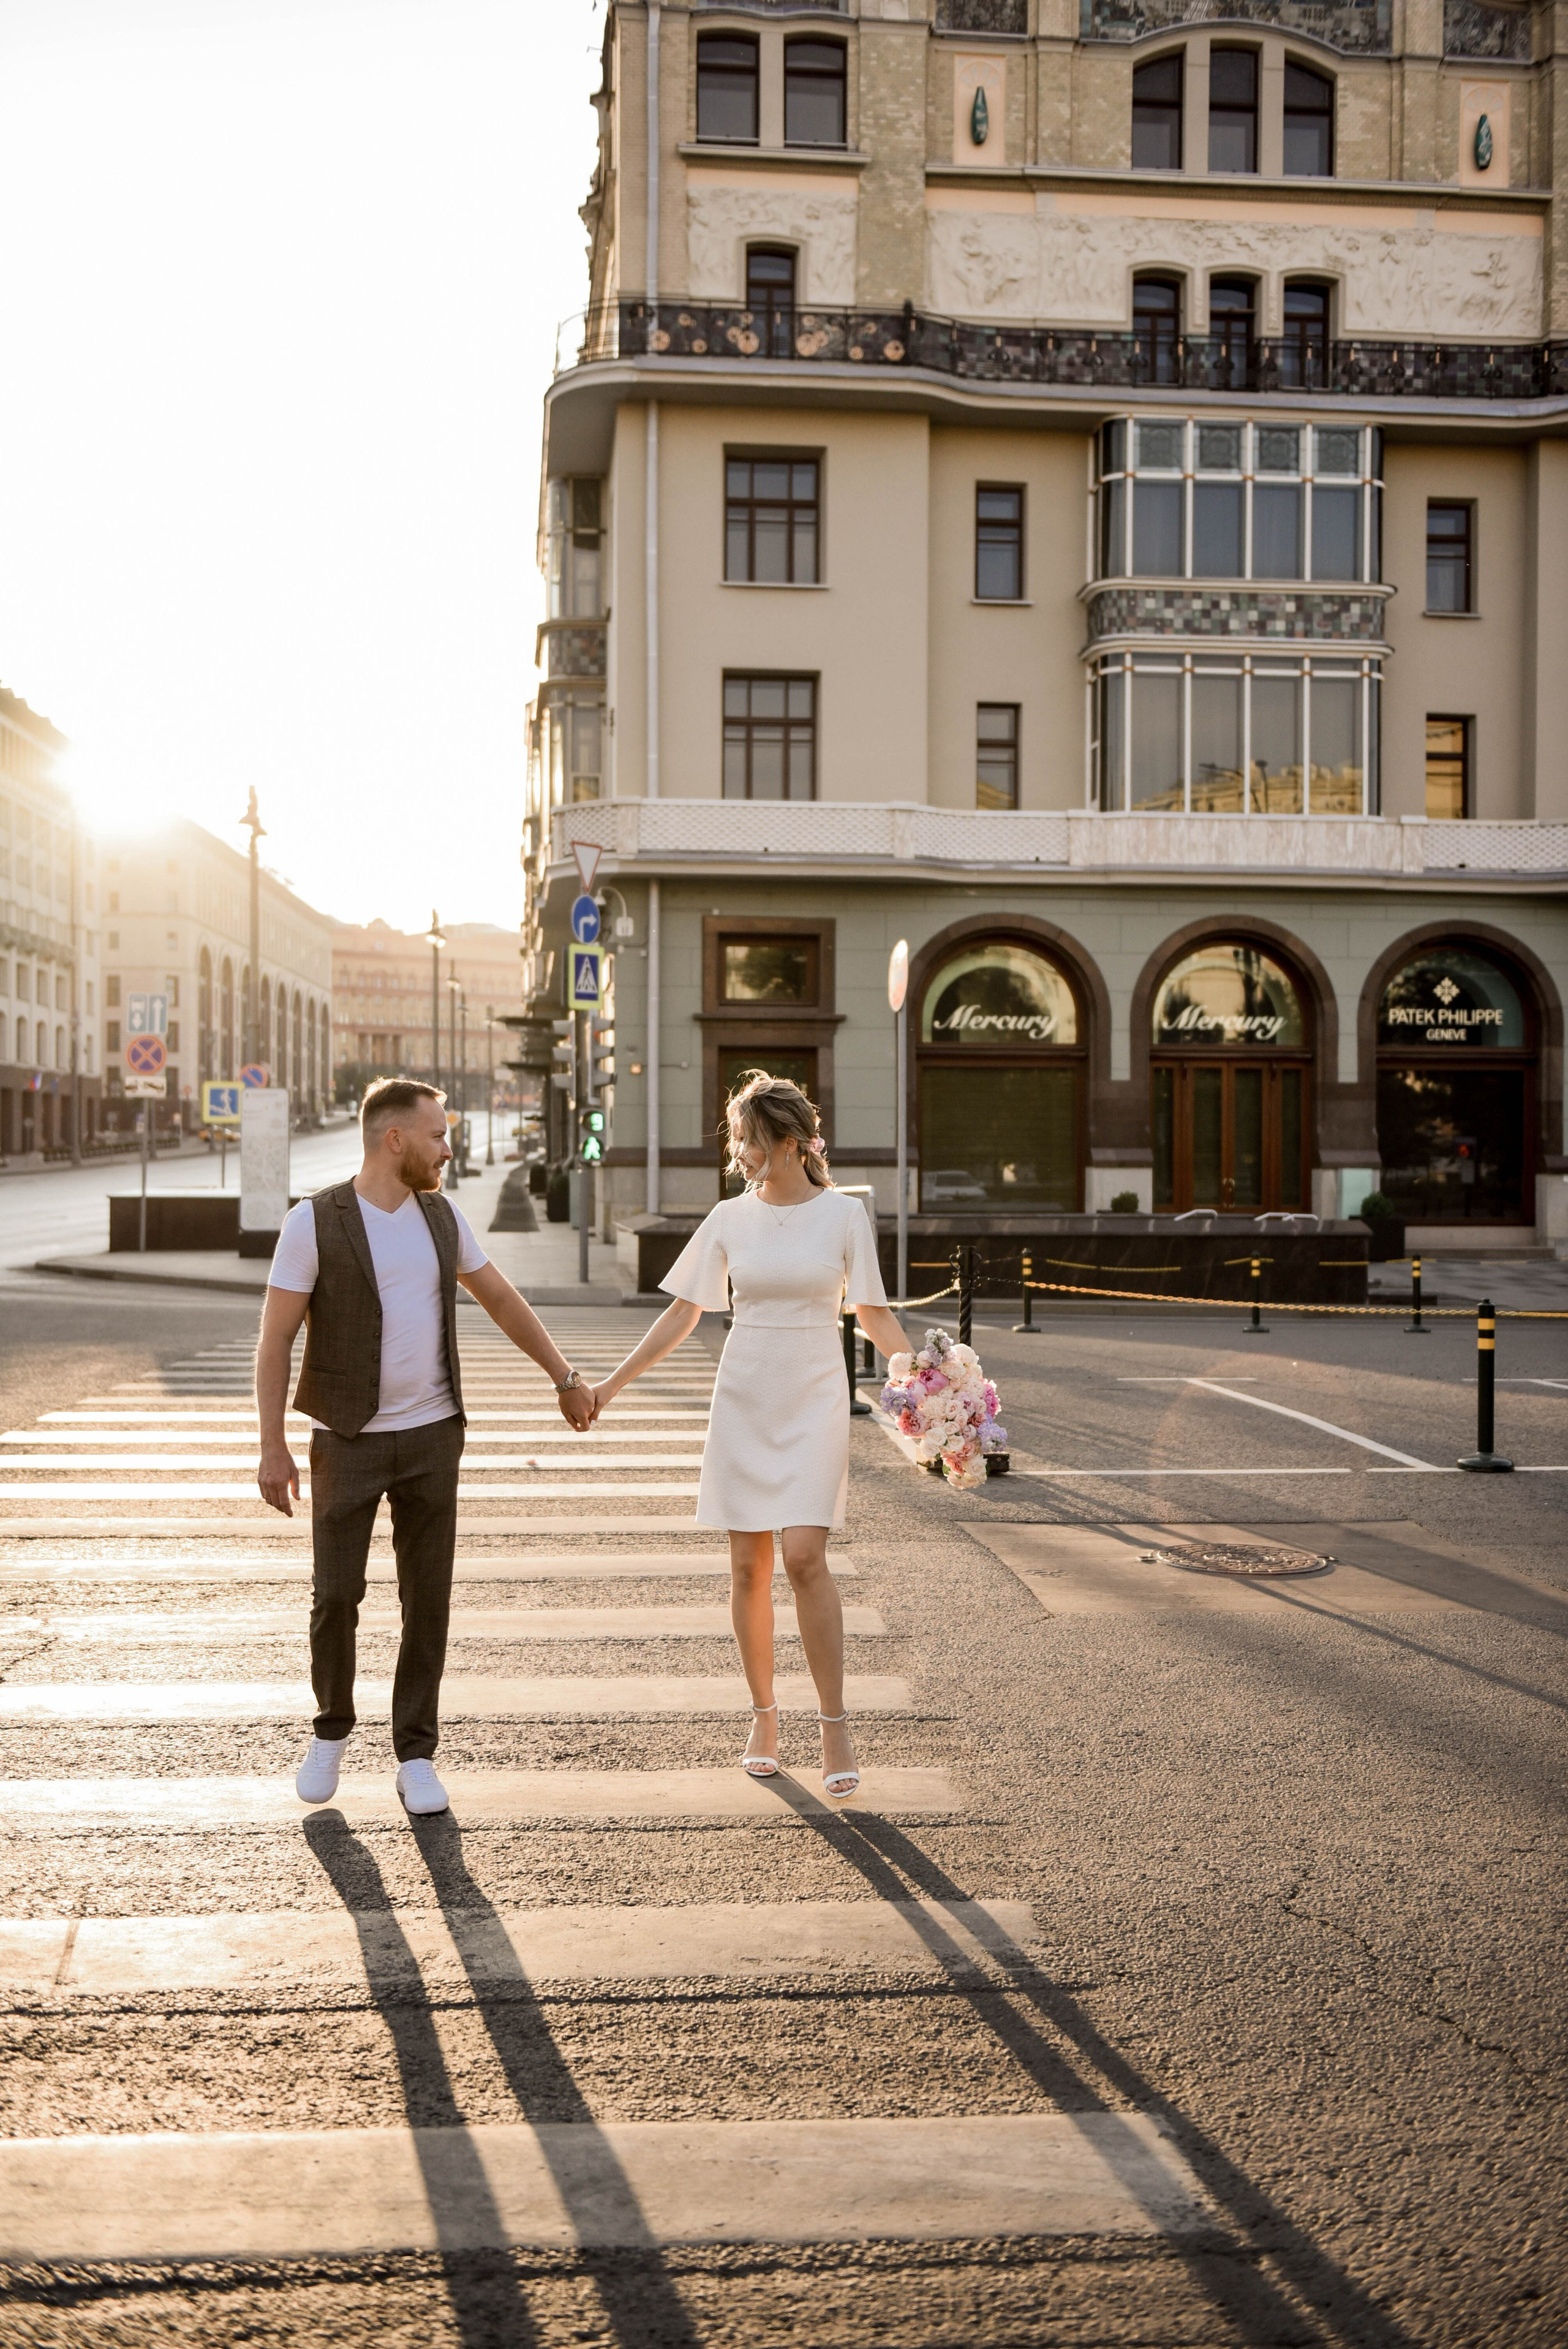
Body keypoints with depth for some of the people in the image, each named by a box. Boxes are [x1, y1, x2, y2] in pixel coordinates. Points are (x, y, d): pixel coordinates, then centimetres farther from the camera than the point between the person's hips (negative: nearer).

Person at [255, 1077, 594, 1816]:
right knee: (336, 1595, -2)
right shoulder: (314, 1221, -13)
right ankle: (331, 1729, 25)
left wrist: (566, 1379, 15)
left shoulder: (439, 1214, 2)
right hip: (348, 1442, -3)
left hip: (431, 1435, 4)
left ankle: (415, 1756, 12)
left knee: (427, 1600, 2)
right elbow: (275, 1339, -11)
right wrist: (272, 1448, -14)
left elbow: (500, 1298, 14)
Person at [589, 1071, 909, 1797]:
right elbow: (682, 1314, 6)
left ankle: (835, 1728, -1)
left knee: (803, 1556, -13)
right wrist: (611, 1385, 4)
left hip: (814, 1402, -2)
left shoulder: (844, 1215, -2)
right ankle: (763, 1717, 20)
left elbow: (874, 1315, 4)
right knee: (748, 1566, 4)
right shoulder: (730, 1219, 2)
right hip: (744, 1400, 3)